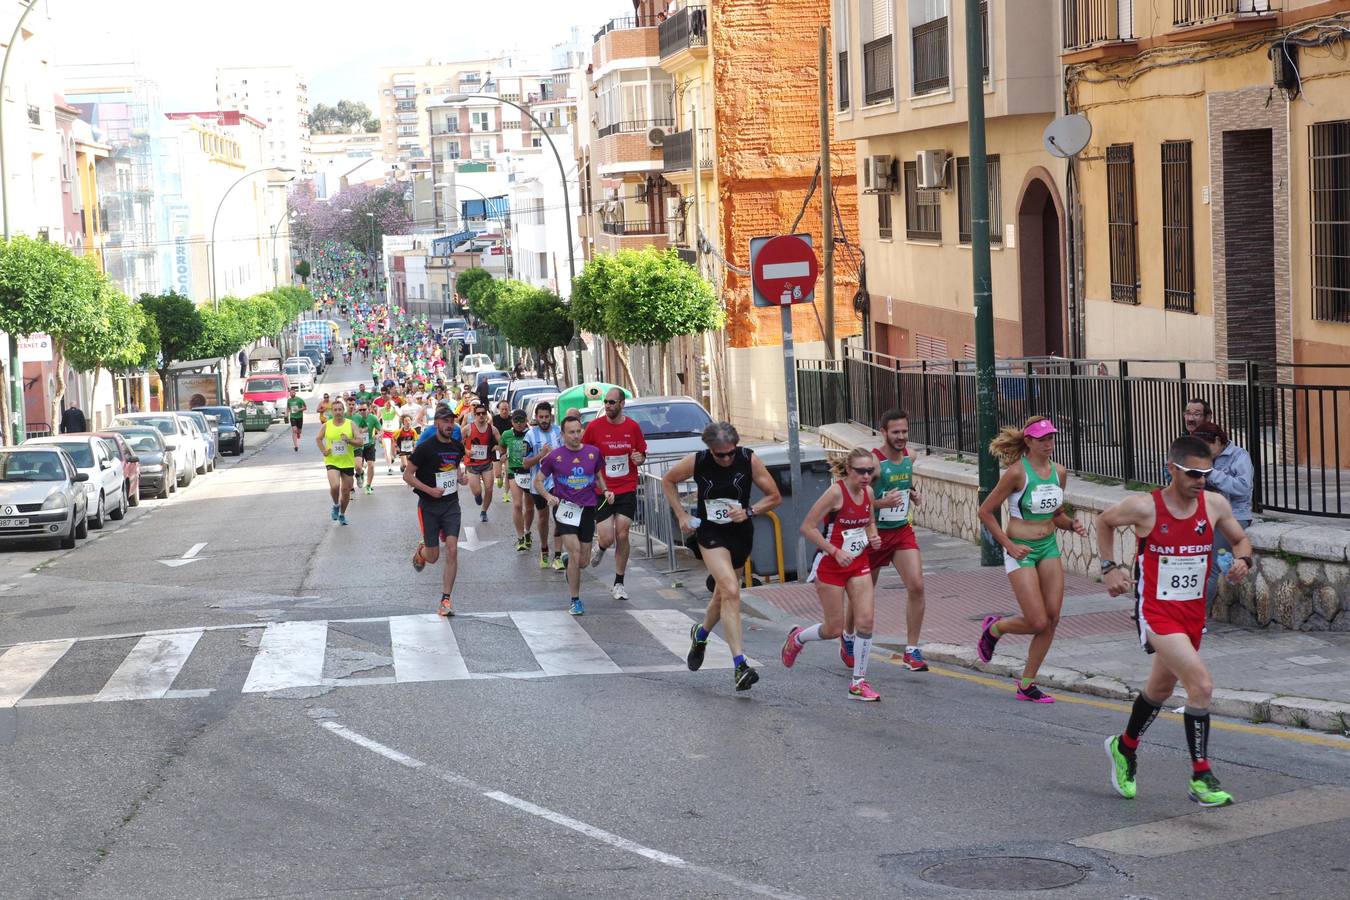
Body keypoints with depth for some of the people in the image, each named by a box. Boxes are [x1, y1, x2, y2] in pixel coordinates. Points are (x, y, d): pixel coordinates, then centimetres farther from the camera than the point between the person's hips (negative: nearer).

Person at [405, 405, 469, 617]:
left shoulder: (458, 447, 4)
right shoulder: (425, 448, -13)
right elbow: (407, 475, -9)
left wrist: (460, 477, 3)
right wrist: (430, 490, -19)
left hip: (451, 504, 3)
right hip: (429, 506, -3)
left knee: (452, 550, -11)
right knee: (433, 557, 4)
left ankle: (446, 600, -4)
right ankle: (421, 551, 43)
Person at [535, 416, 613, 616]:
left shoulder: (593, 453, 3)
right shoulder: (554, 456, -3)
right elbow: (538, 481, 5)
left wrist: (605, 491, 1)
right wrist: (549, 496, -13)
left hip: (588, 509, 3)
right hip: (565, 507, -3)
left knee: (583, 561, 7)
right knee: (575, 554, -16)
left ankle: (567, 560, 45)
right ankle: (575, 601, -3)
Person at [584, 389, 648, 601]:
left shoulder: (633, 427, 1)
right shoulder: (595, 426, -5)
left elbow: (642, 453, 13)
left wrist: (640, 458, -8)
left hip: (627, 490, 1)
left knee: (622, 535, -3)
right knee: (607, 538, -5)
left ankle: (619, 584, 9)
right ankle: (600, 548, 35)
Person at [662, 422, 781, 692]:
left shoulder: (750, 460, -12)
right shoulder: (696, 462, -13)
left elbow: (775, 496, -3)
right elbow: (668, 480, 7)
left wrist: (749, 511, -17)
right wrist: (682, 515, 0)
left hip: (740, 533, 3)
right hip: (710, 533, -3)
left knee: (723, 595, 16)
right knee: (731, 591, -21)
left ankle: (701, 635, 49)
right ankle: (739, 665, -25)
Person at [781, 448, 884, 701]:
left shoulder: (868, 492, 1)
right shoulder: (836, 492, -19)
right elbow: (807, 528, -18)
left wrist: (873, 537, -2)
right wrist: (836, 552, -22)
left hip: (859, 564, 6)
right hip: (831, 566, -6)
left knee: (866, 620, -7)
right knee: (834, 629, 2)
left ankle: (859, 682, 3)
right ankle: (797, 638, 34)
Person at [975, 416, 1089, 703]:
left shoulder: (1059, 472, 4)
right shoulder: (1017, 472, -15)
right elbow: (985, 511, -10)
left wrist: (1072, 524, -3)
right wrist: (1008, 545, -15)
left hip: (1049, 547, 6)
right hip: (1021, 551, -6)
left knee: (1052, 619, 0)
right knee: (1038, 622, -9)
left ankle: (1027, 684, 12)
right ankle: (993, 628, 23)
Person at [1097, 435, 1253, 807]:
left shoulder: (1214, 504, -4)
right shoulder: (1144, 507, -15)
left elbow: (1240, 539, 12)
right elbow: (1104, 522, 5)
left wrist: (1243, 559, -10)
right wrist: (1109, 567, -2)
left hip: (1193, 612, 6)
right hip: (1156, 611, -6)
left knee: (1161, 688, 24)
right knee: (1202, 684, -21)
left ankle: (1124, 748, 50)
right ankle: (1201, 777, -12)